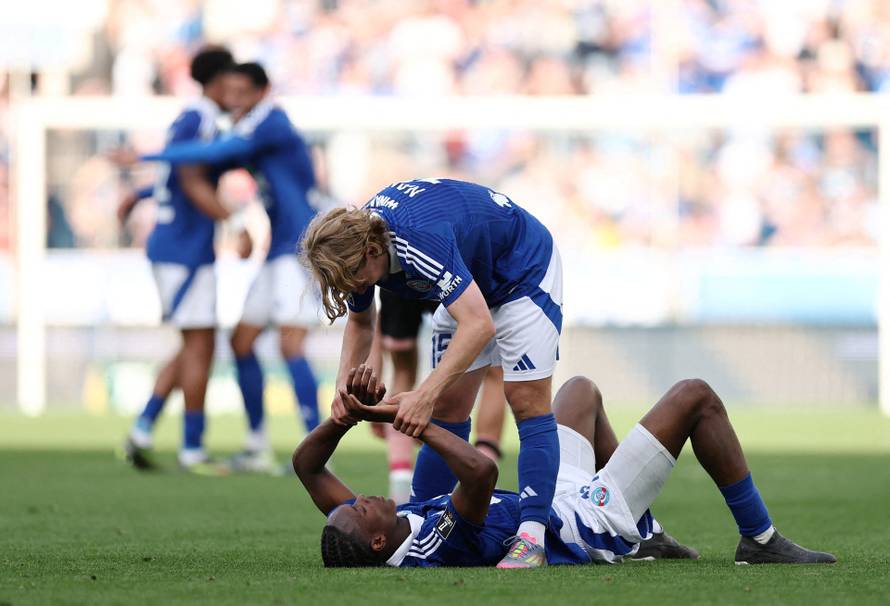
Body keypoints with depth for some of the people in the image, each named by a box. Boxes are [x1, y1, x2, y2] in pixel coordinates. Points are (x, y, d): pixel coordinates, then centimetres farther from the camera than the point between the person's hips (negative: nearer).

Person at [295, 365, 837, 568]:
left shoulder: (360, 542, -19)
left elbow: (308, 464, -10)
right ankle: (761, 541, 14)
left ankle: (646, 536, 33)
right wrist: (408, 420, -49)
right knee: (696, 397, -2)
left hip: (548, 501, 8)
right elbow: (483, 469, -57)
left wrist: (353, 413, -27)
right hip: (589, 523, -8)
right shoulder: (443, 547, -42)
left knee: (583, 389, 29)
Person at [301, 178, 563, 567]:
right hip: (473, 281, 8)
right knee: (446, 409, 4)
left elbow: (479, 325, -49)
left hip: (523, 268, -8)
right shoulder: (355, 242, -15)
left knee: (526, 400, -17)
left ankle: (532, 537, -21)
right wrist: (344, 384, -12)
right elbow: (360, 321, 5)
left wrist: (425, 395, -53)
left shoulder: (420, 240, -41)